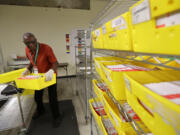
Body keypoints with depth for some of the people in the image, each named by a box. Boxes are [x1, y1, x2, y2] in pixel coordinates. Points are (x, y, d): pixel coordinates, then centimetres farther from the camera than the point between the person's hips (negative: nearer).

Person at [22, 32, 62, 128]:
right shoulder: (27, 50, -7)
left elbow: (55, 63, -26)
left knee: (52, 98, 0)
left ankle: (57, 117, 27)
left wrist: (51, 71, -45)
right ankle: (40, 110, 55)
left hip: (49, 76, -6)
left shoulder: (46, 48, -27)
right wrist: (28, 69, -5)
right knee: (37, 97, 21)